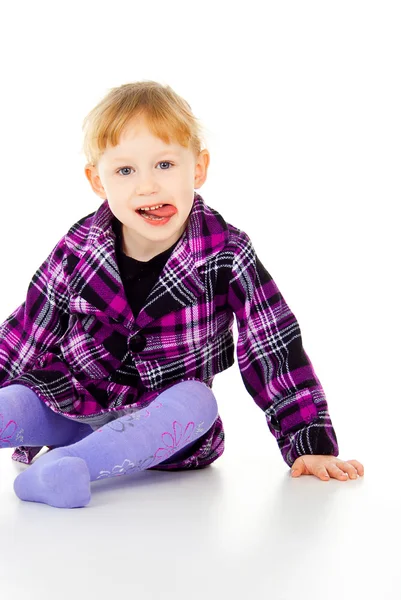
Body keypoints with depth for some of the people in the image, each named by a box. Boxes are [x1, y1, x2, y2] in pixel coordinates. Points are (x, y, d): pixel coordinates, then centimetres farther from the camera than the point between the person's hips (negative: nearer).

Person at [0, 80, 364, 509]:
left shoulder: (226, 254, -14)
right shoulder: (76, 252, -10)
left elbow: (274, 349, -11)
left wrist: (312, 446, -12)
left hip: (168, 426, -1)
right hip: (76, 409, 1)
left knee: (196, 402, -33)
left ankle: (66, 465, -42)